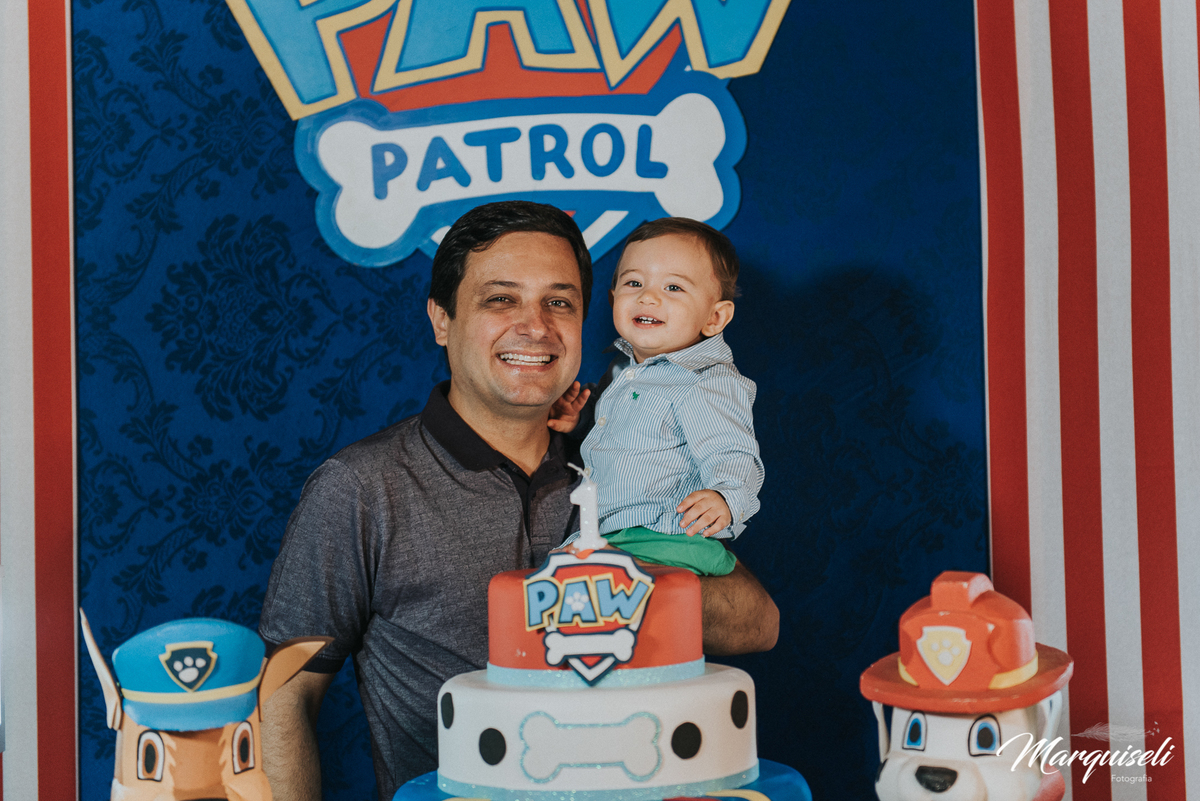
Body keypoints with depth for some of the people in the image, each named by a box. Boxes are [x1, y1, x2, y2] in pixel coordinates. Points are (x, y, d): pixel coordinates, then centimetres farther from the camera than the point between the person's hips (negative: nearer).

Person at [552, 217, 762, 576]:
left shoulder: (709, 384, -11)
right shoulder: (623, 369, 16)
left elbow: (734, 459, -18)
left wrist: (725, 497, -38)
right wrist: (578, 419, 15)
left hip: (664, 543, -9)